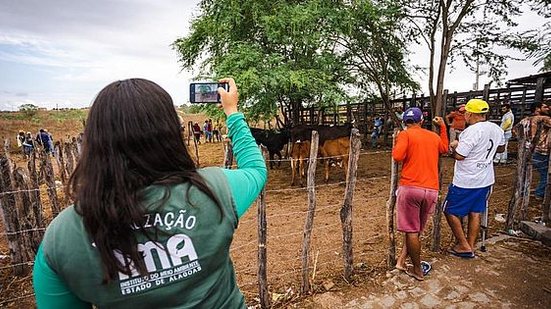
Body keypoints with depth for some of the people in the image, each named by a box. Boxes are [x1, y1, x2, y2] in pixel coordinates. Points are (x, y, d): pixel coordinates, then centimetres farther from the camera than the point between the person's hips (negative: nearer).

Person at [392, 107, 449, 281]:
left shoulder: (405, 134, -2)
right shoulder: (434, 136, 14)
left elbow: (397, 157, -16)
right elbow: (445, 148, 36)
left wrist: (396, 143, 3)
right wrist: (443, 127, 41)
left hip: (410, 187, -5)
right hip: (432, 190, 5)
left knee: (411, 230, 6)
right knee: (416, 229, 18)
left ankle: (418, 271, 16)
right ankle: (401, 261, 20)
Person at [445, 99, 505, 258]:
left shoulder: (472, 131, -23)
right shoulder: (497, 129, 4)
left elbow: (459, 156, -23)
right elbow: (500, 148, 22)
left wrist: (454, 146, -5)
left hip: (465, 181, -8)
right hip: (486, 180, 8)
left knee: (451, 211, 7)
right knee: (475, 212, 17)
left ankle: (464, 246, 13)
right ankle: (471, 246, 26)